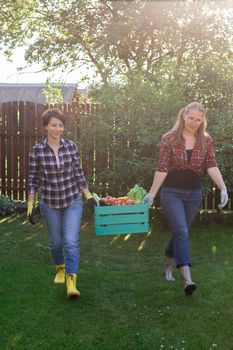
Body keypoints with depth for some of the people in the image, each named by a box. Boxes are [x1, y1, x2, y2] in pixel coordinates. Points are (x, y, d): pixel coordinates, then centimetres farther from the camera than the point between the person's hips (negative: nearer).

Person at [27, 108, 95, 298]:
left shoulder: (71, 146, -5)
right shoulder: (37, 150, -8)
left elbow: (79, 174, 3)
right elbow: (34, 179, -2)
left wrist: (89, 196, 4)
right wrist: (30, 204, -5)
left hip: (73, 201, 0)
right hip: (50, 204, 0)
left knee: (71, 241, -11)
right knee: (56, 242, 15)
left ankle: (71, 282, -7)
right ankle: (60, 268, 44)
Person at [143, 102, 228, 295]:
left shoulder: (206, 140, 2)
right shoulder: (169, 139, -5)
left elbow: (212, 166, -7)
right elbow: (162, 169, -7)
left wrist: (223, 188, -21)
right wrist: (152, 193, -11)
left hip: (194, 194, 3)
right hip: (172, 192, -3)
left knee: (179, 232, 14)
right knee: (181, 232, -15)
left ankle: (168, 265, 36)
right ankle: (187, 278, -19)